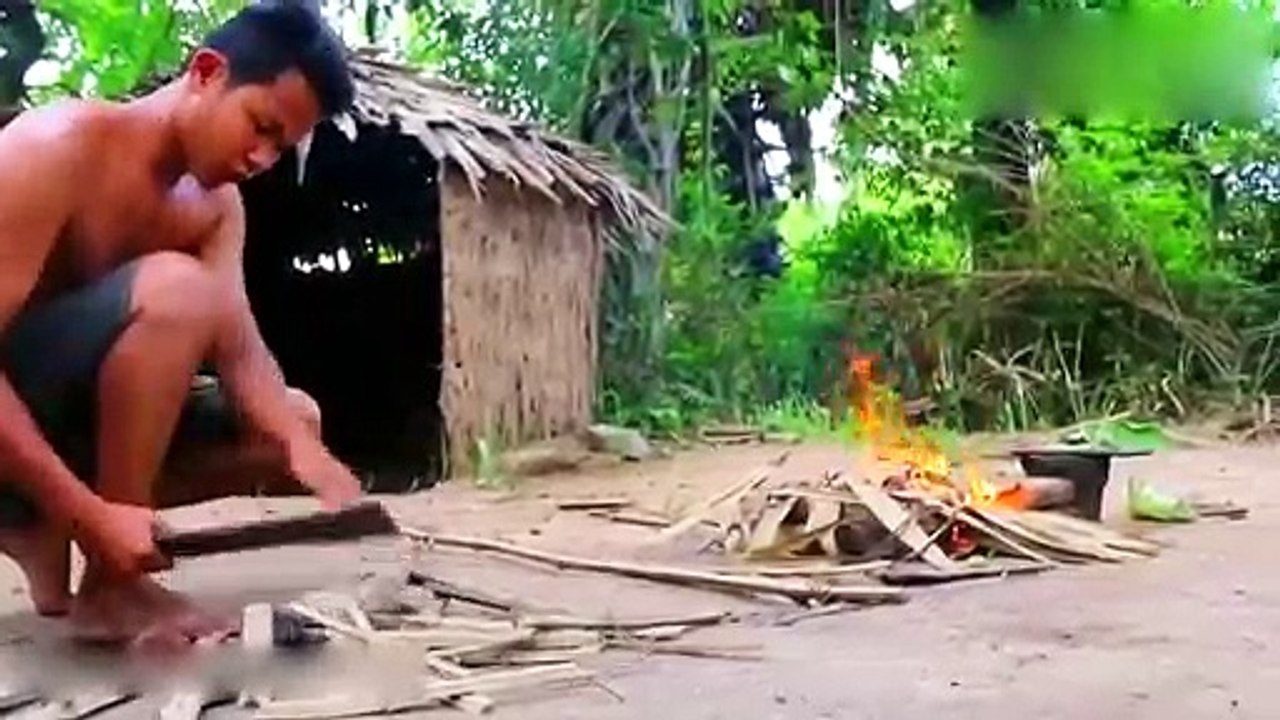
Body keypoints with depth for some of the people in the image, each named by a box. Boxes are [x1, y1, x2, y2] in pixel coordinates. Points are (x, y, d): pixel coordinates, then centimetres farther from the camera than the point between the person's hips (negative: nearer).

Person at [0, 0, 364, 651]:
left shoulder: (214, 205, 2)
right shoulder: (60, 147, -23)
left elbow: (242, 354, -9)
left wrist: (302, 450, -29)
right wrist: (92, 515, -36)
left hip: (67, 415, 8)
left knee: (293, 421, 6)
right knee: (173, 290, -31)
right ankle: (111, 586, -21)